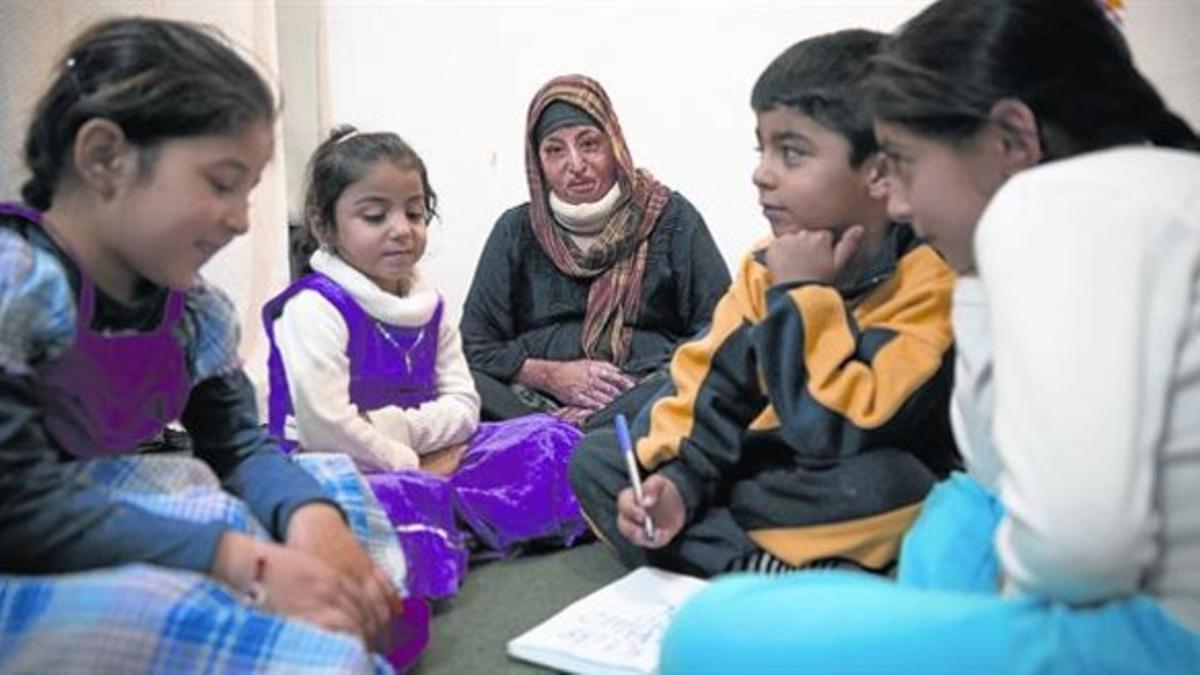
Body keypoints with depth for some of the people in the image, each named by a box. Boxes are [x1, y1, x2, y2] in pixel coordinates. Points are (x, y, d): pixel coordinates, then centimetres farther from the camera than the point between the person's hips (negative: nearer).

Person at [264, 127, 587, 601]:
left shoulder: (427, 304, 9)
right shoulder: (313, 307, -14)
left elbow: (463, 404, 4)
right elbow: (326, 426, -24)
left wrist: (398, 427, -15)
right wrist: (410, 465, -13)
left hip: (422, 463, 8)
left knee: (549, 439, -1)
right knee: (402, 499, -41)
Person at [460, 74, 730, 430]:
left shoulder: (671, 218, 11)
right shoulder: (515, 230, 16)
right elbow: (475, 347, 10)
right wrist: (551, 375, -8)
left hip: (642, 393, -1)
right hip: (532, 399, 1)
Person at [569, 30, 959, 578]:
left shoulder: (929, 279, -23)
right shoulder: (769, 265, -2)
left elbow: (839, 434, -31)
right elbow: (711, 388, -1)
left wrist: (802, 295, -24)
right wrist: (674, 480, -19)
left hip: (860, 501, -5)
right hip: (765, 475, 6)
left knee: (884, 484, -39)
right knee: (595, 458, -4)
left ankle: (698, 548, -16)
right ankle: (763, 570, -18)